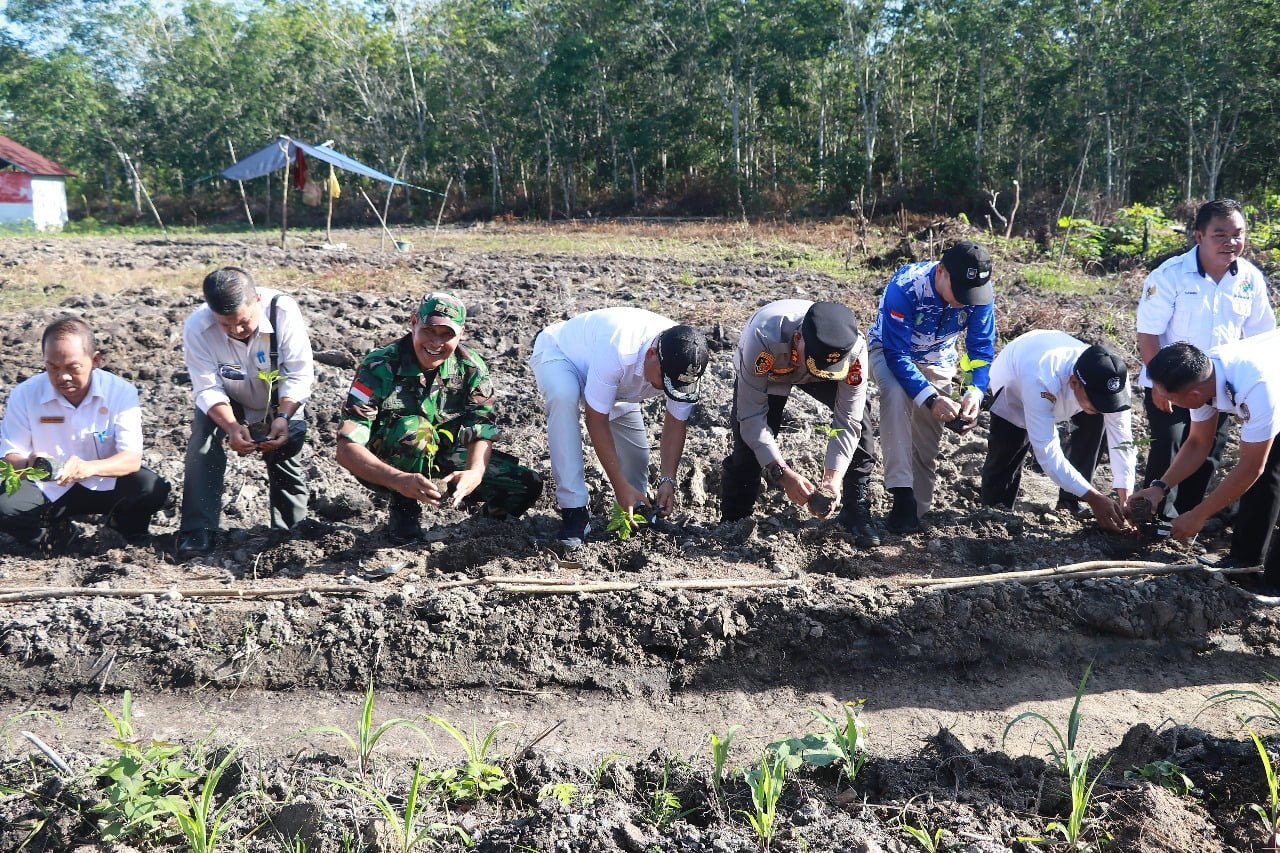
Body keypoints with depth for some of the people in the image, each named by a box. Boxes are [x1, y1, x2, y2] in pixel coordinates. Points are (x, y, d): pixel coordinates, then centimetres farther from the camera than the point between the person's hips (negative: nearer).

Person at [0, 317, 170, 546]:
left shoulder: (121, 392, -17)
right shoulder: (24, 394, -13)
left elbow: (132, 458, -22)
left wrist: (90, 467, -43)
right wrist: (28, 465, -36)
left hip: (105, 485, -1)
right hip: (48, 490, 1)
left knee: (153, 489, -29)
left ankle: (122, 521, 6)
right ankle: (52, 532, 4)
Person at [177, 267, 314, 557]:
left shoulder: (284, 311, -34)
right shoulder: (197, 327, -32)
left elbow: (300, 375, -30)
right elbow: (208, 389, -29)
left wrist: (283, 417, -46)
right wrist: (232, 427, -46)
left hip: (281, 401, 1)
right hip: (226, 402, -1)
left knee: (285, 451, 1)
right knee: (203, 437, -25)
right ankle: (198, 532, -22)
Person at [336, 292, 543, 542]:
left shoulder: (471, 366, -12)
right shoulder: (379, 367, -24)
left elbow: (483, 431, -14)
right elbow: (346, 449, -30)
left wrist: (475, 472, -37)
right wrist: (399, 480, -46)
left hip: (442, 457, 3)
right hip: (384, 466, -3)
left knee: (527, 485, -14)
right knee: (415, 430, -37)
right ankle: (405, 508, -14)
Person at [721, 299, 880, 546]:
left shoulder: (854, 348, -38)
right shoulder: (764, 338, -46)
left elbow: (847, 419, -30)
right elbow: (752, 414, -41)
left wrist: (832, 477, -41)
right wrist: (781, 472, -48)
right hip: (766, 371, -2)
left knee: (858, 411, -22)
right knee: (748, 445, -16)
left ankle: (856, 509, -8)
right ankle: (733, 523, 8)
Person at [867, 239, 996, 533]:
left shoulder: (981, 293, -24)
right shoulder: (905, 287, -36)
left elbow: (981, 349, -15)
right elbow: (896, 353, -35)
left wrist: (974, 393, -34)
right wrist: (932, 399, -44)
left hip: (937, 360, 4)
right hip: (891, 352, -4)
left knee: (928, 438, 0)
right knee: (896, 393, -35)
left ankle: (917, 508, 18)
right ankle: (903, 494, -33)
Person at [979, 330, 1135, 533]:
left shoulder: (1111, 378, -34)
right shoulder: (1041, 382, -48)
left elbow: (1121, 437, -27)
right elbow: (1047, 452, -45)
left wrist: (1126, 495, -36)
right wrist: (1094, 498, -44)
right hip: (1014, 381, -4)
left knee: (1094, 422, -14)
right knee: (1007, 456, -9)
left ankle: (1072, 500, -1)